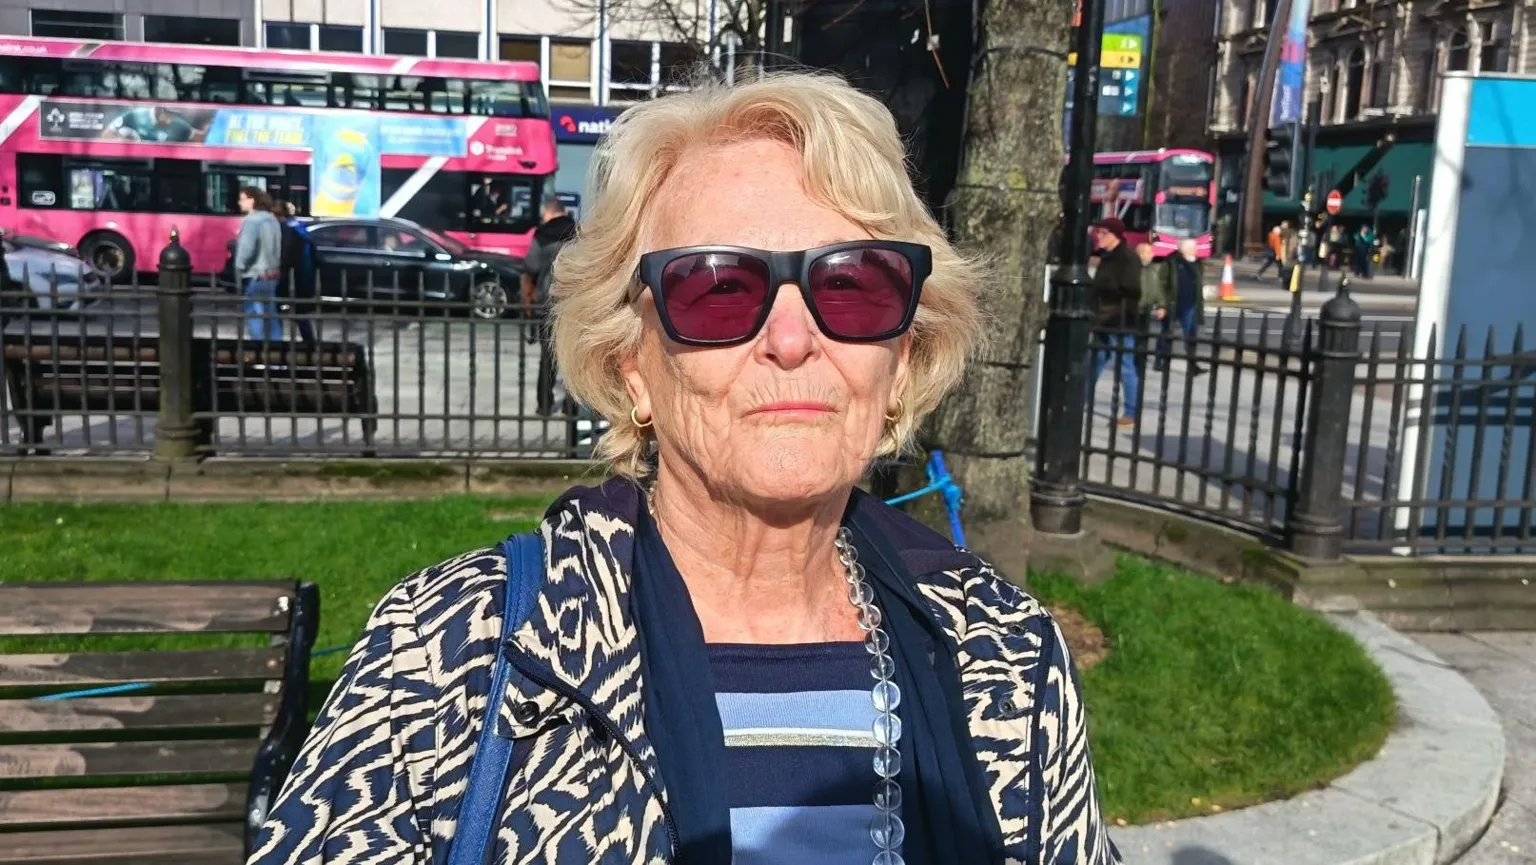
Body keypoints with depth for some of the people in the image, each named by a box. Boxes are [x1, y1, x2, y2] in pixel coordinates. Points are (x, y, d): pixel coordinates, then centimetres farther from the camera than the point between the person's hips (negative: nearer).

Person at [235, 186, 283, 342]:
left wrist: (239, 268, -13)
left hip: (254, 276, -9)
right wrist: (273, 265, 18)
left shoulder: (251, 220, -15)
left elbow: (247, 248, -24)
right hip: (272, 274, 9)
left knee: (254, 317, -4)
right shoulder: (272, 219, 12)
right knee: (271, 316, 13)